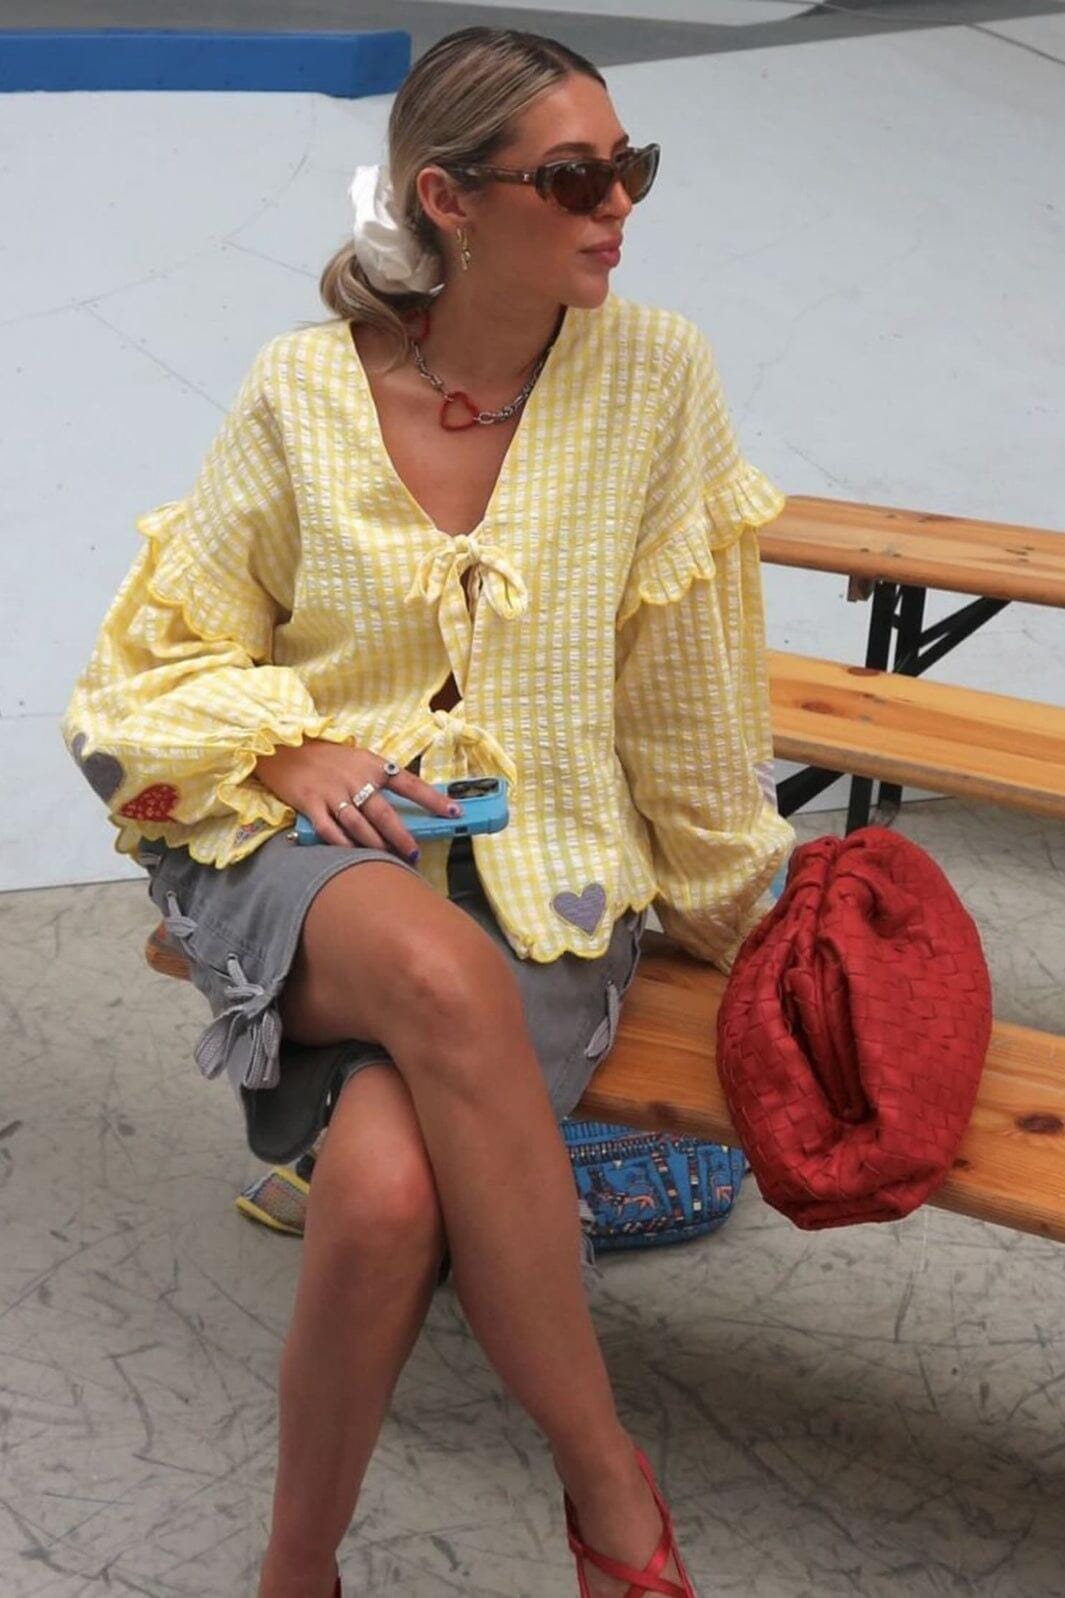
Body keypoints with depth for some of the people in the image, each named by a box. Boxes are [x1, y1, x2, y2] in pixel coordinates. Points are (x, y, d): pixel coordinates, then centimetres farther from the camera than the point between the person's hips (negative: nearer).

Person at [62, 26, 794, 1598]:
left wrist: (725, 899, 10)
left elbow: (685, 682, 3)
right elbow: (165, 653, 7)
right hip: (309, 847, 0)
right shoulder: (304, 389, -4)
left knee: (388, 1188, -32)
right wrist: (292, 755, -10)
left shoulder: (655, 375, -5)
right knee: (440, 970, -38)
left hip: (548, 872, 0)